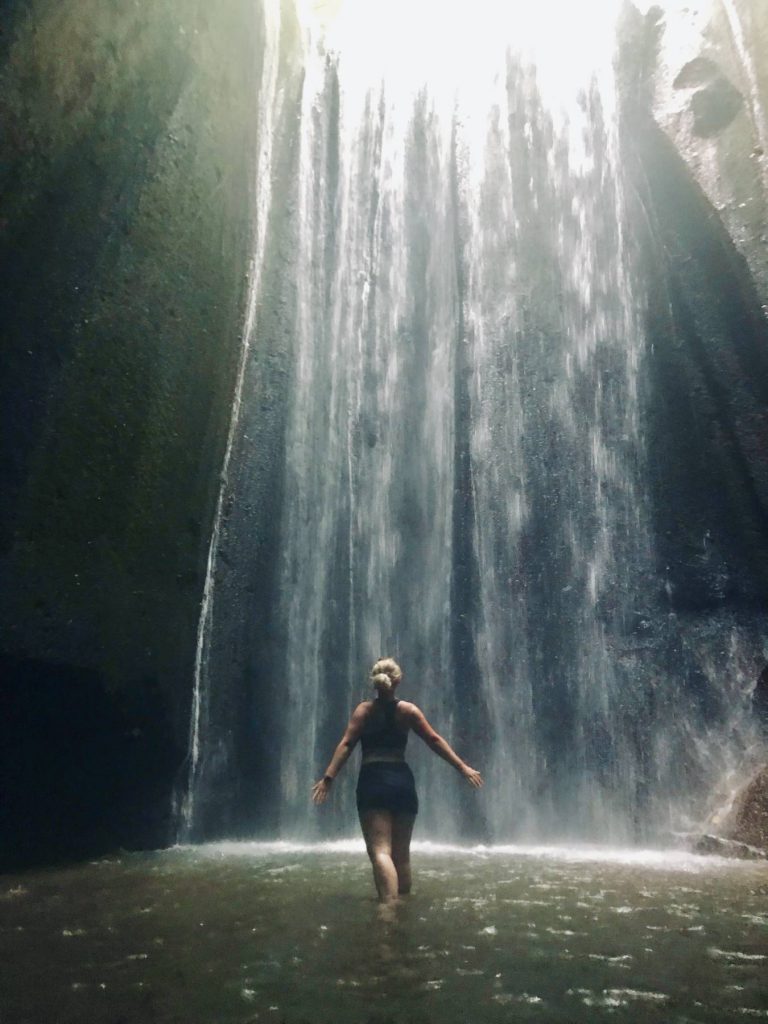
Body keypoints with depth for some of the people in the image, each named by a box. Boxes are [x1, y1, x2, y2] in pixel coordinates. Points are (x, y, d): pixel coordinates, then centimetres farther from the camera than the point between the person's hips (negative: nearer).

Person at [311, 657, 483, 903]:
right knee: (401, 853, 17)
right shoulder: (408, 710, 6)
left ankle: (389, 905, -29)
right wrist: (463, 767, 6)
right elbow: (435, 741, 3)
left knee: (380, 850, -11)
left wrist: (328, 777, -11)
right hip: (402, 781, 3)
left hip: (373, 781, -3)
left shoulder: (364, 710, 2)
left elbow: (346, 744, -8)